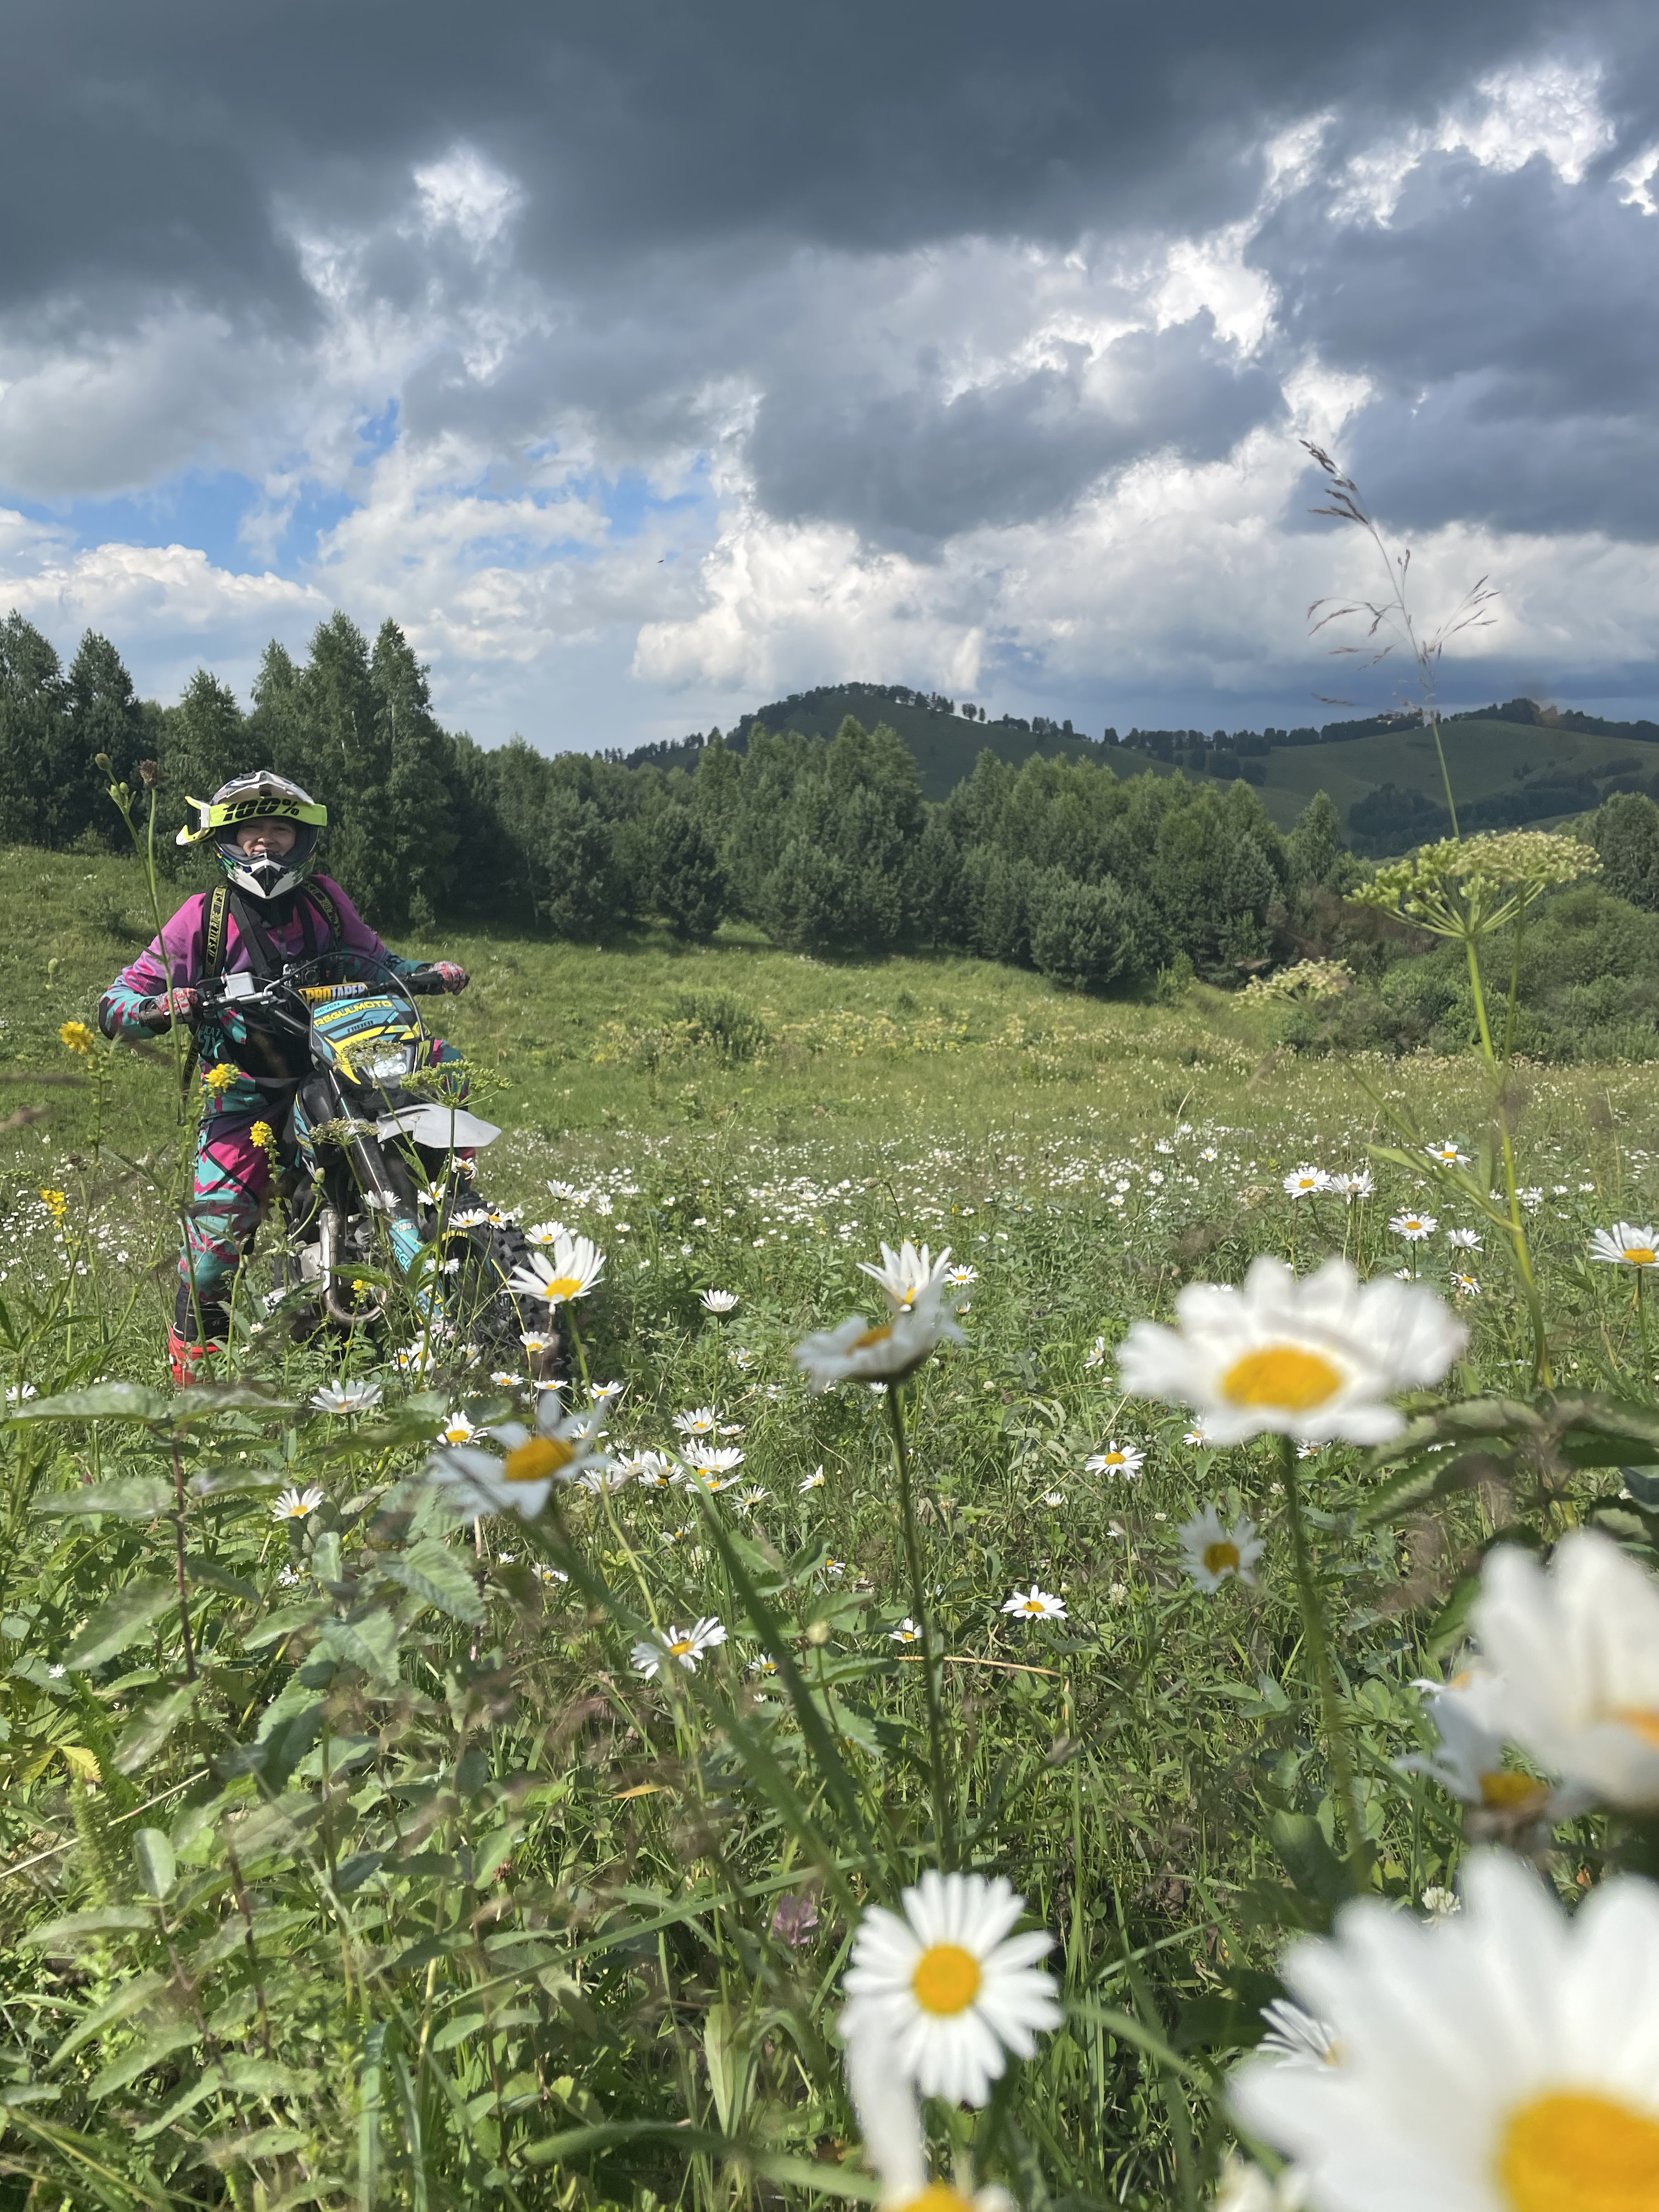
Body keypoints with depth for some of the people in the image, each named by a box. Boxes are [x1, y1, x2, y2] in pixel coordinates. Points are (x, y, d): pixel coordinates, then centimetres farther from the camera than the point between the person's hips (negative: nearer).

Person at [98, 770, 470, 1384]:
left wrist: (429, 971, 2)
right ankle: (192, 1341, 6)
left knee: (445, 1065, -9)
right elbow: (116, 1003, -2)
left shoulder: (323, 898, 6)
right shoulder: (205, 915, -2)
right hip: (246, 1090, -3)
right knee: (221, 1217, -16)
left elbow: (374, 960, 22)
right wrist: (161, 1007, -25)